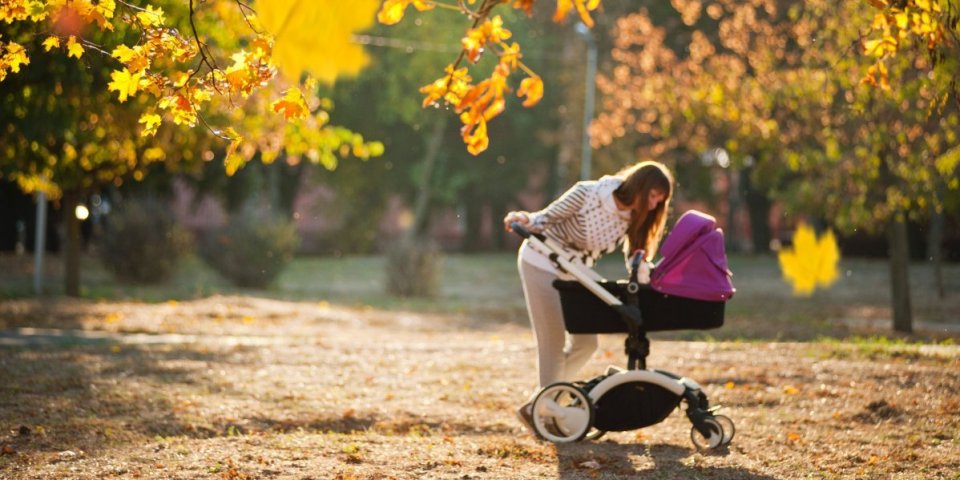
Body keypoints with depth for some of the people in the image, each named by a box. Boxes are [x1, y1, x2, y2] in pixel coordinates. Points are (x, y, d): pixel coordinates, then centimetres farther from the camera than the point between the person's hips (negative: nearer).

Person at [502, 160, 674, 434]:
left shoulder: (631, 218, -7)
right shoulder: (587, 194, -25)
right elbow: (546, 218, -20)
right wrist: (525, 220, -41)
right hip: (541, 264, -7)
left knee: (585, 343, 5)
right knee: (553, 342, -9)